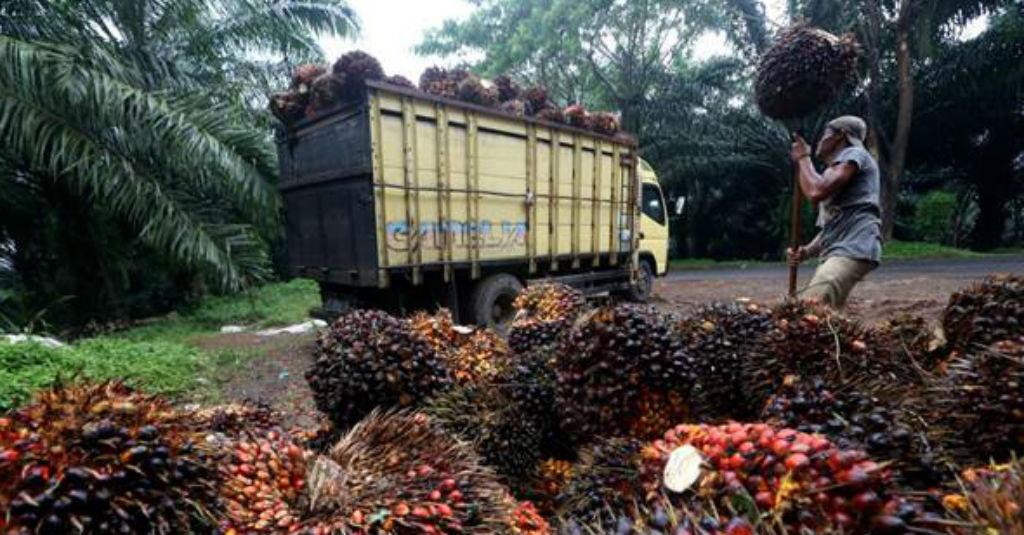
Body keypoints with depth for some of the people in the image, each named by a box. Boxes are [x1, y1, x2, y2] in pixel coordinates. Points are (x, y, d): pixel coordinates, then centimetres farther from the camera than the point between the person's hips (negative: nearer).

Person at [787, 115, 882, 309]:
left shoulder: (854, 154, 3)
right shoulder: (833, 172, 31)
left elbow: (817, 191, -16)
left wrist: (803, 157, 2)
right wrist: (806, 251, 8)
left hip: (853, 250, -10)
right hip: (836, 252, 10)